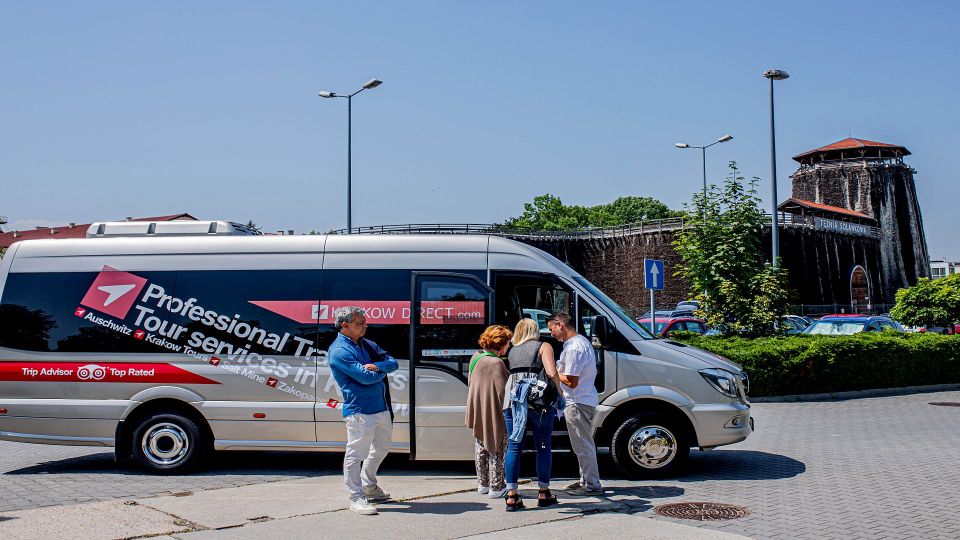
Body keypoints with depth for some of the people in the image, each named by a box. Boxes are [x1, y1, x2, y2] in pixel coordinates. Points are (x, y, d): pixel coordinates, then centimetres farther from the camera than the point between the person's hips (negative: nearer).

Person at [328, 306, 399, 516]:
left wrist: (377, 366, -14)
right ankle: (356, 498, 5)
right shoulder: (339, 351, -12)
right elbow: (366, 377, -20)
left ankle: (369, 487, 38)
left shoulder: (367, 344, 15)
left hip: (382, 408, 9)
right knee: (356, 454, -4)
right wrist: (383, 371, 0)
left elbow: (393, 363, 8)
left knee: (381, 449, 21)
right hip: (360, 410, -9)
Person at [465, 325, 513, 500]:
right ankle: (496, 487, 11)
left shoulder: (476, 357, 2)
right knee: (496, 450, 4)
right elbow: (503, 391, -23)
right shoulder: (496, 363, -23)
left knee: (482, 448, 19)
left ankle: (482, 484, 29)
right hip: (494, 414, -8)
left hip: (478, 414, 8)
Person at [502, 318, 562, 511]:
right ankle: (544, 493, 14)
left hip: (512, 399, 3)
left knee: (514, 446, 6)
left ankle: (512, 495, 3)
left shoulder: (512, 352, 21)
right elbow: (552, 373, -6)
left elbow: (514, 374, 15)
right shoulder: (543, 347, 8)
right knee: (543, 446, 8)